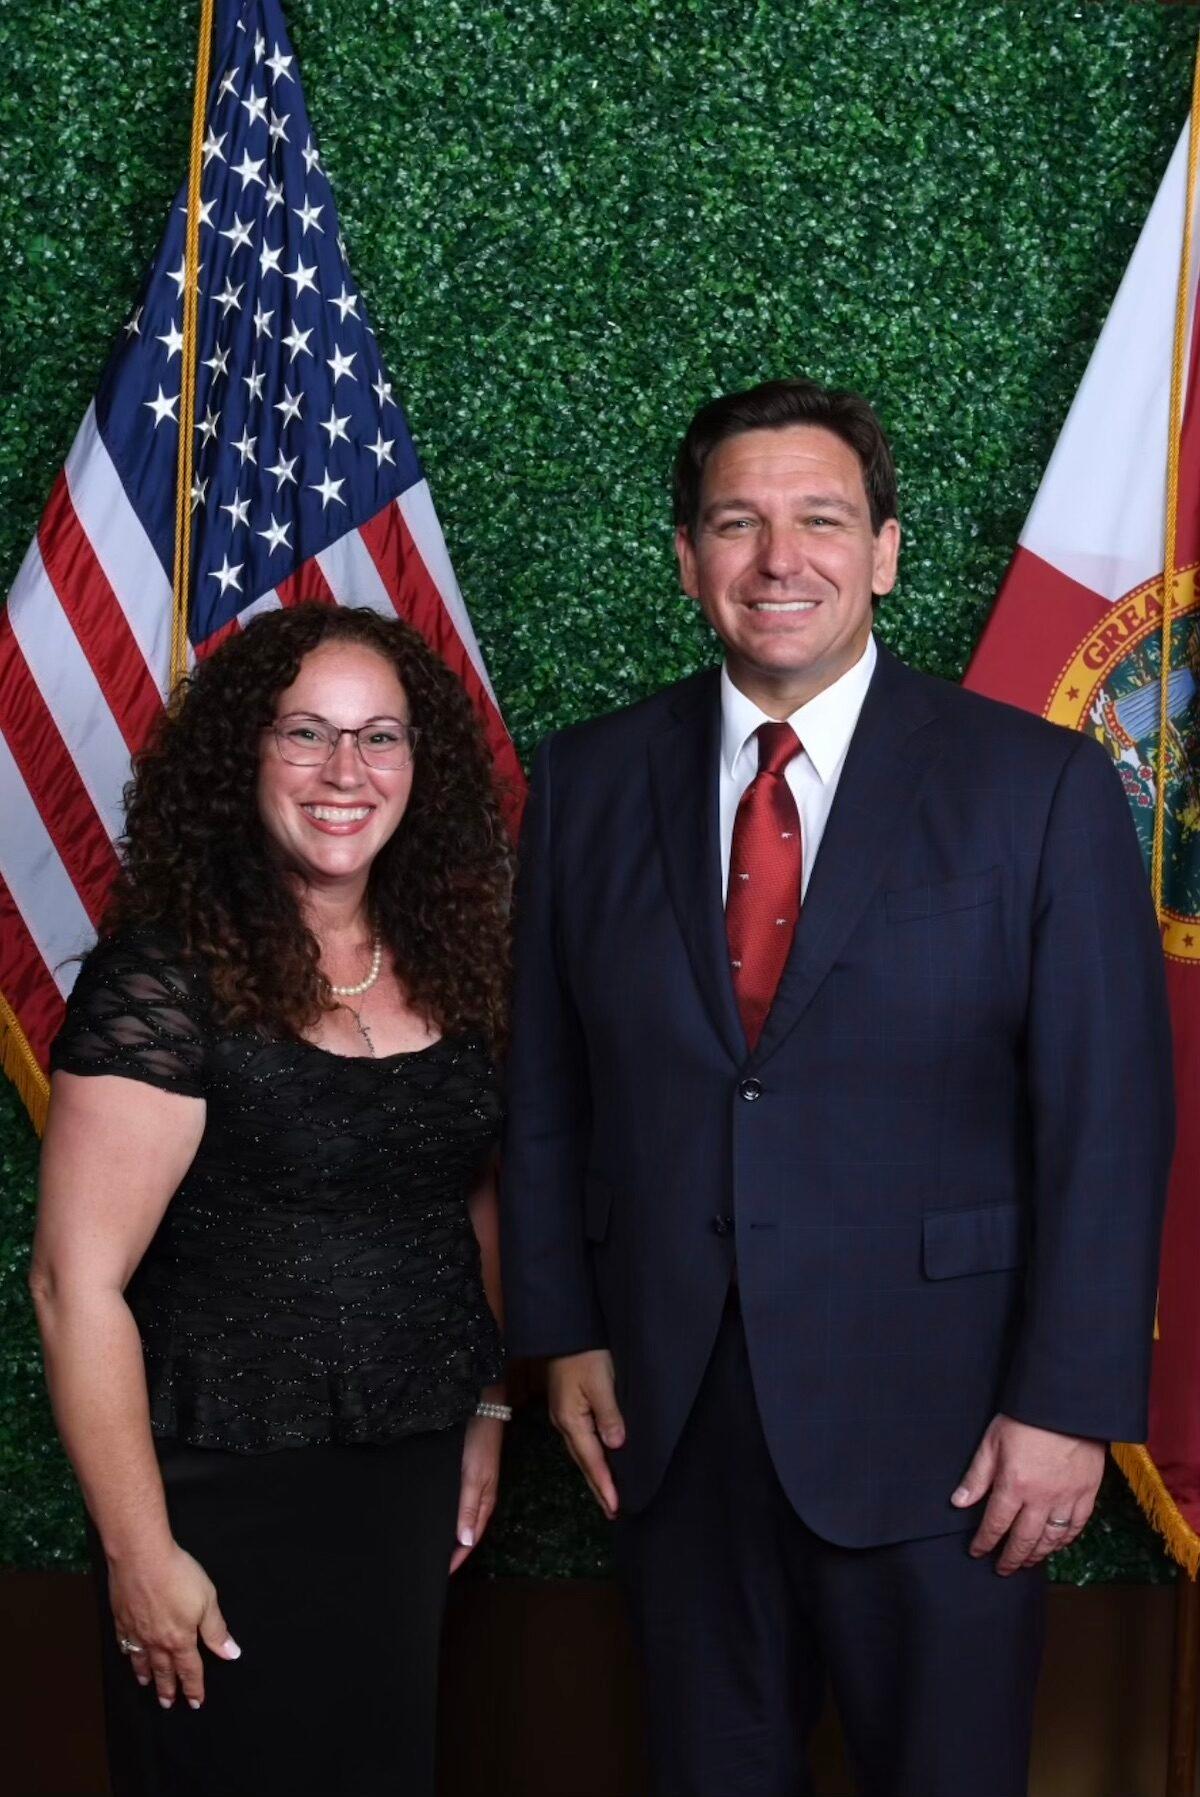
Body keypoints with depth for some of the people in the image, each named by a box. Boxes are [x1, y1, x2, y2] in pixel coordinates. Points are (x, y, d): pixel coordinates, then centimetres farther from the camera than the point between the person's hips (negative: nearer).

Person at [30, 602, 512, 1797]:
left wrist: (485, 1410, 12)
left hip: (414, 1478, 6)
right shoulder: (163, 978, -17)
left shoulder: (443, 962, 2)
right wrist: (140, 1555, -16)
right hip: (228, 1497, -6)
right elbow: (77, 1285, -18)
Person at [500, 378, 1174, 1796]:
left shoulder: (1038, 786, -6)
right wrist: (562, 1333, 4)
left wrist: (1070, 1403, -10)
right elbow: (544, 1093, 8)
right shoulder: (587, 784, 3)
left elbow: (1109, 1118, -7)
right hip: (670, 1414, 3)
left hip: (935, 1420, -2)